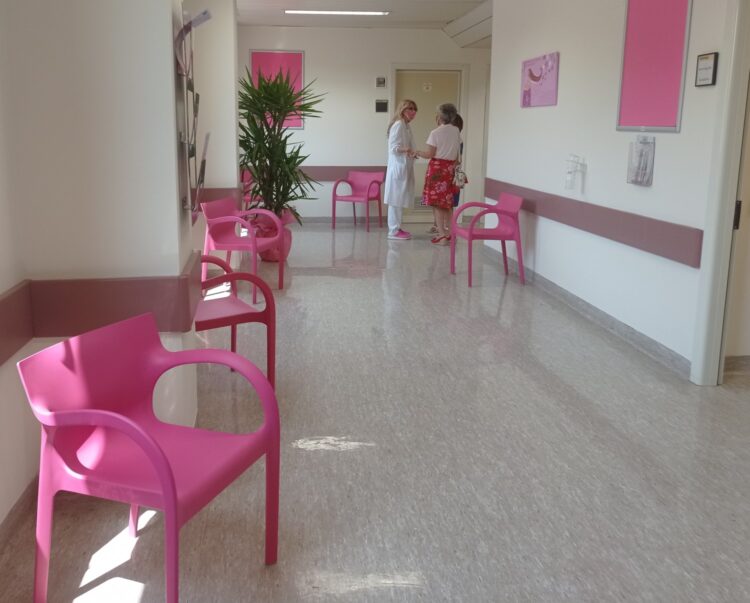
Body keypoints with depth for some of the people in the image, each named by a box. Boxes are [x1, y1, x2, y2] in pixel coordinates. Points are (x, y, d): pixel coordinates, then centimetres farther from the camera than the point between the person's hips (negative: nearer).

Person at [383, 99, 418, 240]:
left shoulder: (406, 126, 17)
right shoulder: (399, 124, -12)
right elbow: (393, 147, -19)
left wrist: (412, 152, 11)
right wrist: (407, 150, -32)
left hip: (404, 168, 10)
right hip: (398, 167, -10)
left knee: (400, 200, 11)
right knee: (396, 200, -7)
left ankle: (397, 228, 16)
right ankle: (393, 231, -5)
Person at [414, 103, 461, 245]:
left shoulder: (435, 133, -11)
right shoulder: (456, 131, 6)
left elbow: (430, 154, -10)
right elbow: (457, 154, 10)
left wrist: (418, 153, 8)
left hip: (437, 167, -6)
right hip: (450, 168, 6)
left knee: (436, 202, -1)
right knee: (446, 202, 14)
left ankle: (442, 235, -5)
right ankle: (448, 232, 17)